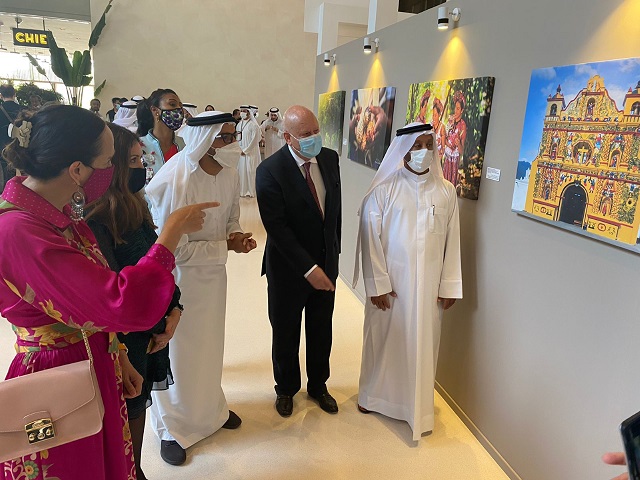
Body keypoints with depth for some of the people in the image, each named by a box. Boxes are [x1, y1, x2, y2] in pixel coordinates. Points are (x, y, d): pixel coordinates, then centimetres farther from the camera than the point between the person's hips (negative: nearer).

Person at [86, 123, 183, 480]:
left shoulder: (133, 206, 3)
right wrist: (157, 326, -9)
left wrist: (173, 310, -5)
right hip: (124, 338, -7)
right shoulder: (95, 221, -24)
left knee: (139, 403, 21)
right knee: (126, 412, 12)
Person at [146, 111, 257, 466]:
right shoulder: (172, 182, -27)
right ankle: (172, 427, 37)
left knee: (209, 345, 23)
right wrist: (226, 245, -20)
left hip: (213, 273, 6)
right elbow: (173, 249, -24)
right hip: (177, 278, -6)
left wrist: (237, 235, -14)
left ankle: (210, 408, 48)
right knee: (177, 352, 13)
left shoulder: (229, 173, -7)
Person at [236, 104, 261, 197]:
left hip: (250, 152, -6)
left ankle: (251, 191, 9)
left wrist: (245, 150, -13)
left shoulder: (253, 125, -11)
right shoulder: (239, 124, 10)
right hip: (240, 151, 6)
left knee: (250, 170, -2)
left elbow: (254, 140, -14)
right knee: (241, 170, 7)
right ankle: (242, 190, 16)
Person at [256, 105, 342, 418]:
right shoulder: (270, 170, -19)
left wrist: (334, 250, 10)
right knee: (285, 334, 16)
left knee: (321, 331, 19)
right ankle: (286, 389, 41)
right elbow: (276, 227, -24)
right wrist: (308, 268, -26)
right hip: (288, 268, -4)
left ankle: (318, 385, 43)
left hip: (326, 263, 5)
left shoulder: (329, 159, -2)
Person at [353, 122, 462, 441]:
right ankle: (373, 394, 37)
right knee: (383, 337, 14)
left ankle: (418, 403, 34)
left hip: (428, 284, 2)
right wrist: (378, 283, -11)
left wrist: (449, 285, 1)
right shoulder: (383, 190, -8)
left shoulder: (445, 192, 1)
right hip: (390, 282, -2)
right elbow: (370, 239, -8)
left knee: (423, 341, 13)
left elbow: (452, 241, 3)